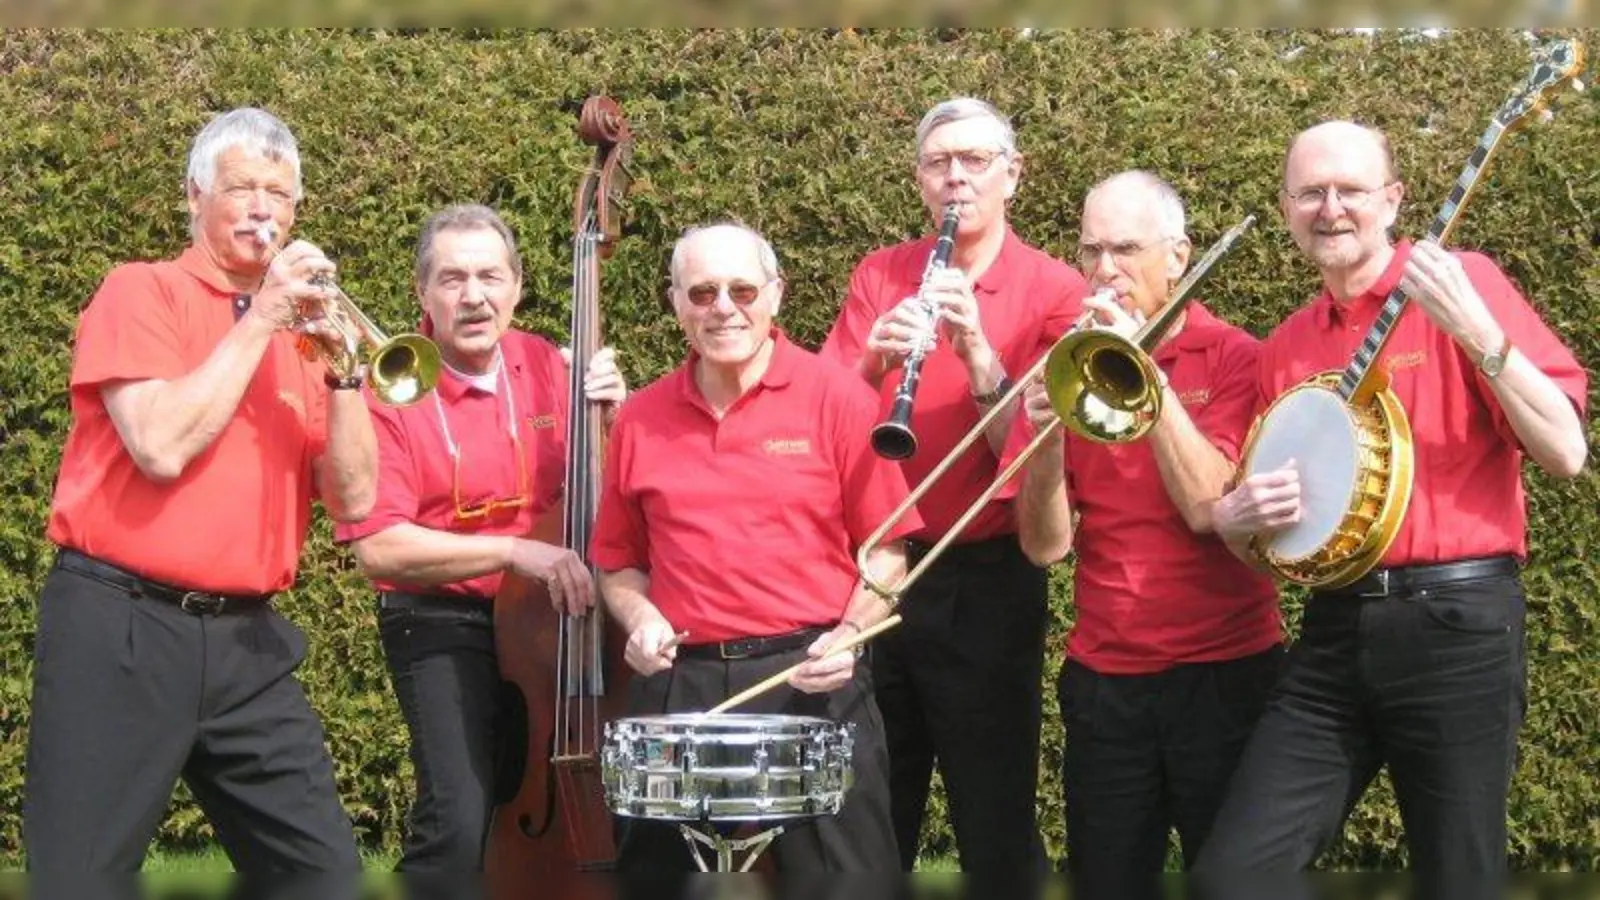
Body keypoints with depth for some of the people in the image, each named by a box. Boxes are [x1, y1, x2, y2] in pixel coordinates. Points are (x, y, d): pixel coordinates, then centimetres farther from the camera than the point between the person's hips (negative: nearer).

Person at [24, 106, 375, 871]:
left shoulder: (301, 330, 12)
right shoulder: (142, 292, -1)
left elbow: (353, 499, 5)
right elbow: (162, 447, -17)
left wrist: (343, 367, -8)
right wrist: (259, 323, -11)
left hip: (247, 640, 5)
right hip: (122, 630, -5)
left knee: (326, 869, 2)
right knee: (83, 874, -1)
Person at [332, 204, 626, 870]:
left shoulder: (547, 367, 3)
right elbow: (377, 546, -19)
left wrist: (612, 416, -7)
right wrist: (512, 550, -24)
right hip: (442, 627, -5)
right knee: (462, 827, -19)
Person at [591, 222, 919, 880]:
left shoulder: (838, 399, 0)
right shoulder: (640, 420, 9)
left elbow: (885, 550, 0)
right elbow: (618, 560, 16)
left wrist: (849, 636, -15)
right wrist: (638, 616, -4)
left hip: (810, 684, -3)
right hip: (678, 688, 3)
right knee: (657, 880, 10)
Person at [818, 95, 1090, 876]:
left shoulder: (1054, 292, -4)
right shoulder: (880, 275, 6)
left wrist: (976, 350, -26)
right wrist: (874, 359, -20)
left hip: (985, 585, -3)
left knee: (996, 831, 4)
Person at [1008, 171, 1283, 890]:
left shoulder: (1233, 358, -4)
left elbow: (1209, 508, -18)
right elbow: (1044, 546, -2)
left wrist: (1143, 370, -19)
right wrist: (1047, 433, -18)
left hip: (1225, 674, -3)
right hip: (1102, 680, 3)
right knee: (1107, 881, 9)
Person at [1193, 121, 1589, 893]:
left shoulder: (1463, 282, -2)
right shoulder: (1285, 347, 13)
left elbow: (1566, 454, -11)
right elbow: (1260, 534, 20)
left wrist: (1475, 332, -20)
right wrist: (1237, 519, -3)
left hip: (1457, 625, -4)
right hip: (1334, 630, 5)